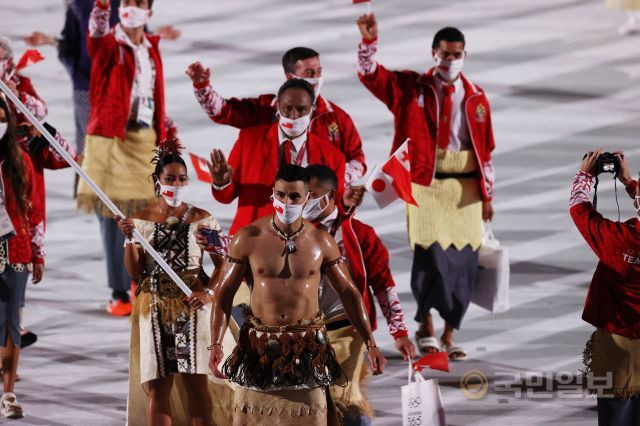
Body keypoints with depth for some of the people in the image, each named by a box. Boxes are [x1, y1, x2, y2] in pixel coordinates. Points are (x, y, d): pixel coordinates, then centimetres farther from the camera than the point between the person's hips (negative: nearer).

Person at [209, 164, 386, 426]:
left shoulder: (321, 242, 1)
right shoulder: (248, 239, -4)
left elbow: (348, 292, 7)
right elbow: (223, 293, -2)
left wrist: (370, 344, -1)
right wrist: (215, 344, -13)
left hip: (307, 345, 1)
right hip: (260, 344, -1)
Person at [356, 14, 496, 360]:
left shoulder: (477, 99, 9)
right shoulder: (411, 89, 4)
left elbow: (486, 151, 12)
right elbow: (370, 74, -4)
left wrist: (487, 194, 10)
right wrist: (369, 40, -21)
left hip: (466, 188, 3)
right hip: (426, 185, -3)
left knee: (463, 262, 2)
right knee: (431, 254, -11)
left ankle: (449, 335, 16)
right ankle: (425, 327, 10)